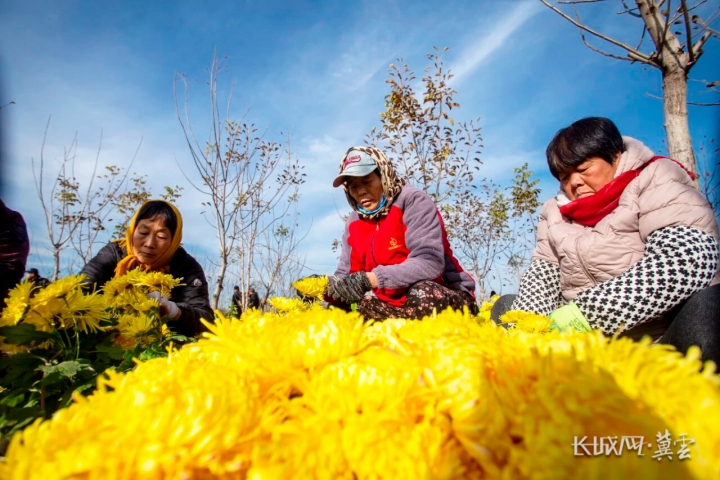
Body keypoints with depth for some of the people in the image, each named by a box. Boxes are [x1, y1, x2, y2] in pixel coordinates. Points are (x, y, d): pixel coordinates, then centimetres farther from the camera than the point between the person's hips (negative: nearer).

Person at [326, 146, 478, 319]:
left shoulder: (413, 201, -13)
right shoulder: (354, 223, 6)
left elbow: (429, 263, -26)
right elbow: (344, 274, 8)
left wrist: (369, 279, -33)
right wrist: (327, 290, -15)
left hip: (448, 297, -6)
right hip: (395, 303, 7)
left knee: (422, 295, -38)